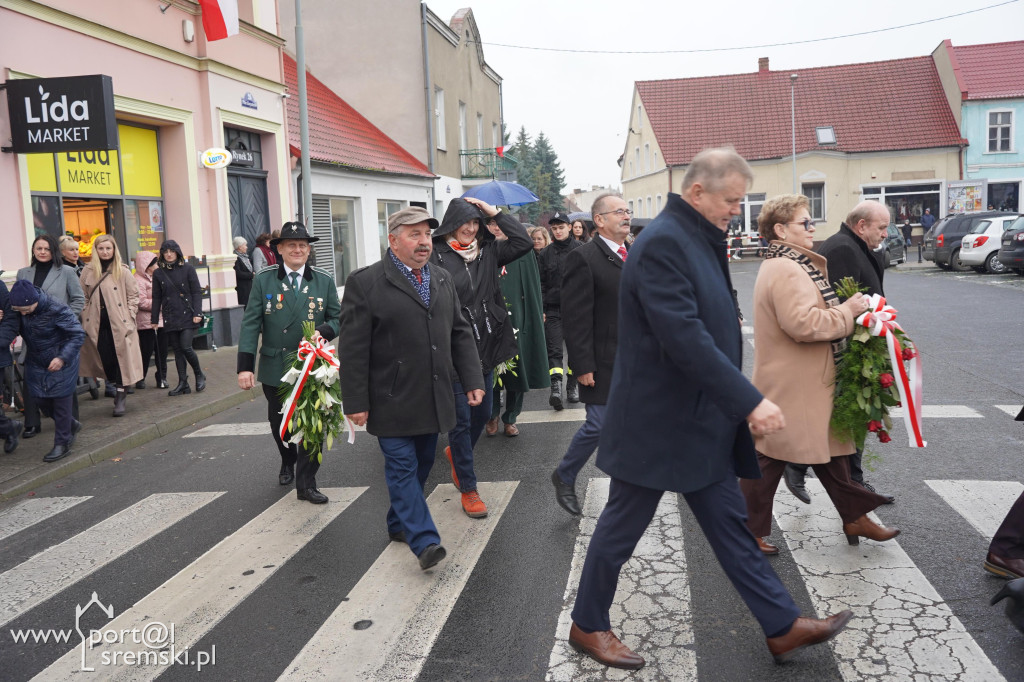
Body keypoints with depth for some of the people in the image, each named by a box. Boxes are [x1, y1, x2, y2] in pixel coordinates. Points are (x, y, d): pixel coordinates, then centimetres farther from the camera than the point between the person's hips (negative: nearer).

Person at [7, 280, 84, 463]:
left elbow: (78, 334, -22)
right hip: (36, 364, 6)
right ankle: (72, 425, 34)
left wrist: (62, 358, -31)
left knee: (60, 401, 0)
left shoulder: (57, 310, -26)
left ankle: (62, 443, 11)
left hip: (60, 364, -6)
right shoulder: (18, 311, -9)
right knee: (42, 400, 11)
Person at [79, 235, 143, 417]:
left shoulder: (123, 271, 1)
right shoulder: (88, 272, 8)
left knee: (120, 358, -3)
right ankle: (119, 393, 18)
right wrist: (85, 319, 3)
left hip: (119, 323, -2)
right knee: (105, 359, 2)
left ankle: (120, 397, 5)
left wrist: (129, 317, -4)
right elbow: (84, 298, 10)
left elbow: (133, 296, 3)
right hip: (97, 325, 2)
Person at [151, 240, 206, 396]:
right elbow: (156, 297, 10)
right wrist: (154, 319, 7)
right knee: (177, 350, 5)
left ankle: (199, 375, 10)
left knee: (186, 347, -12)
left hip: (187, 315, -3)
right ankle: (183, 383, 10)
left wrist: (197, 313, -11)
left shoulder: (188, 269, 0)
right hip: (170, 318, 3)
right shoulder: (158, 273, 8)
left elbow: (197, 292, -2)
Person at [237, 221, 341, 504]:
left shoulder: (324, 281, 2)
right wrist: (245, 366, -13)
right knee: (279, 424, 17)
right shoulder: (264, 279, -1)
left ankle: (306, 483, 11)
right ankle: (288, 462, 46)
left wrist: (323, 332, -18)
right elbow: (250, 324, -5)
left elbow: (338, 319, 5)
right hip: (275, 368, 1)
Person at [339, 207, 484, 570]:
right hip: (393, 401, -6)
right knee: (402, 467, -4)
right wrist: (356, 402, -11)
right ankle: (424, 541, -3)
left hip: (433, 400, 6)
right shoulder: (365, 282, -8)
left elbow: (460, 334, 13)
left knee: (421, 465, 14)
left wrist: (472, 380, 5)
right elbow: (353, 349, -10)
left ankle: (399, 523, 31)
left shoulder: (442, 279, 11)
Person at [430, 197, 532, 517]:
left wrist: (494, 212, -3)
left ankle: (456, 453, 46)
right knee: (461, 420, 2)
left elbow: (523, 242, -1)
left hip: (485, 347, 6)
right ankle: (468, 490, 14)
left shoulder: (487, 251, 7)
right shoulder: (436, 256, -9)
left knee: (482, 413, 17)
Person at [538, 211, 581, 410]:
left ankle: (572, 386, 20)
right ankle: (556, 387, -18)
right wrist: (541, 309, 2)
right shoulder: (545, 254, 7)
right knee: (554, 348, -10)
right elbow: (541, 283, 8)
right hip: (553, 308, 1)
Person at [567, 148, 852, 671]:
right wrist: (750, 402, -26)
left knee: (730, 524, 16)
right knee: (622, 528, 8)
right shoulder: (662, 242, -20)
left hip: (701, 420, 9)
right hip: (657, 421, -9)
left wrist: (740, 403, 12)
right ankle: (587, 626, 27)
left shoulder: (699, 239, 10)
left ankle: (783, 627, 26)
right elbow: (685, 339, -28)